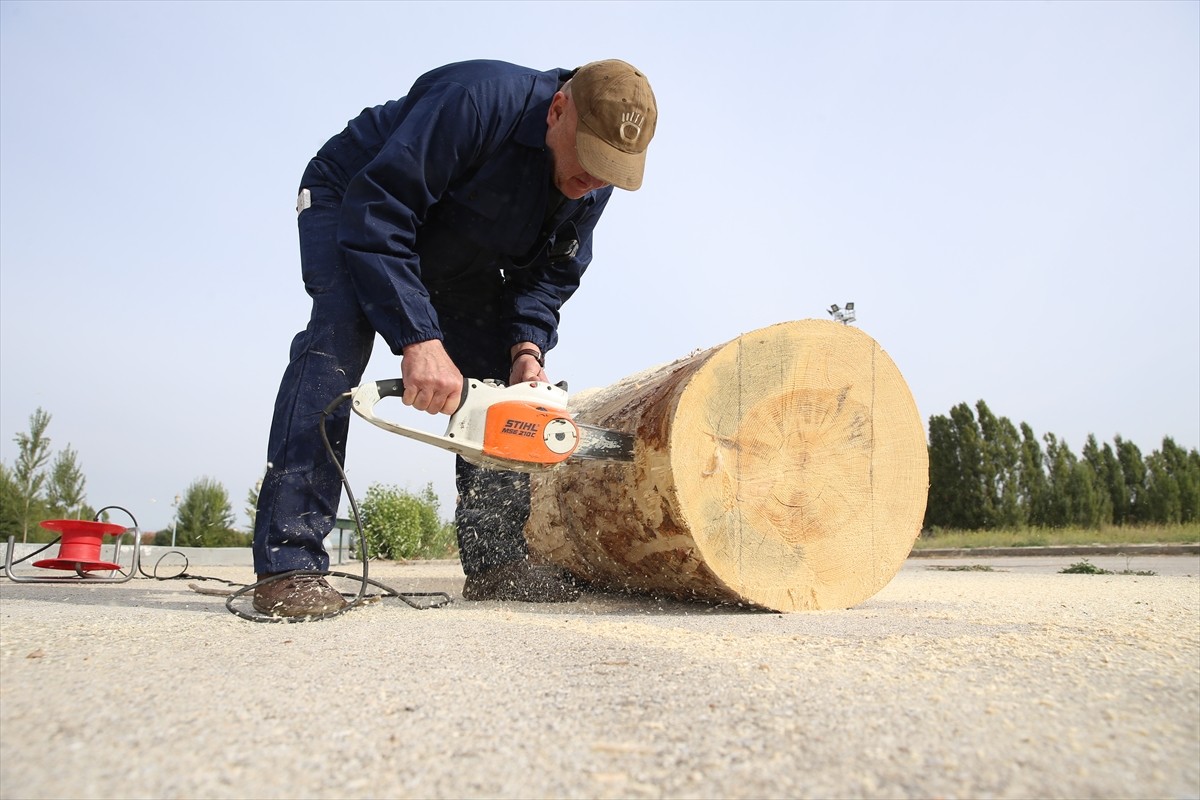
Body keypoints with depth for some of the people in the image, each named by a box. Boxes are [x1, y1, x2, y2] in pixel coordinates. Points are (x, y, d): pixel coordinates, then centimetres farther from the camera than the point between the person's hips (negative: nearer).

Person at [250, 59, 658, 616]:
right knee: (339, 332, -30)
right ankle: (289, 562, -29)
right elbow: (374, 214, -39)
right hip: (350, 203, -5)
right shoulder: (478, 100, -36)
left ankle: (495, 562, -2)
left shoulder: (592, 188, -14)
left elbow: (548, 275, -7)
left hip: (455, 260, 6)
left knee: (499, 374, -7)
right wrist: (417, 338, -46)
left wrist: (527, 348, -27)